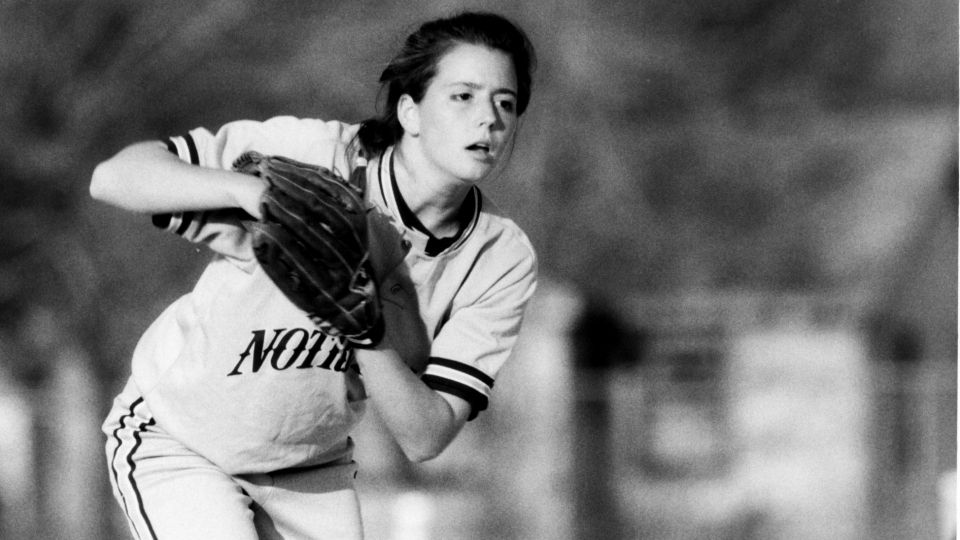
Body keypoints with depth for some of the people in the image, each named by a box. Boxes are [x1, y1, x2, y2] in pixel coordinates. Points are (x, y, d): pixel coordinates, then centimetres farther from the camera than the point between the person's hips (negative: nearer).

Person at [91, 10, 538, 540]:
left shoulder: (504, 260, -14)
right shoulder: (311, 155, -24)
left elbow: (424, 439, -18)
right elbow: (112, 178, -26)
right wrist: (248, 189, -41)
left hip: (314, 466, 4)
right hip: (170, 438, -4)